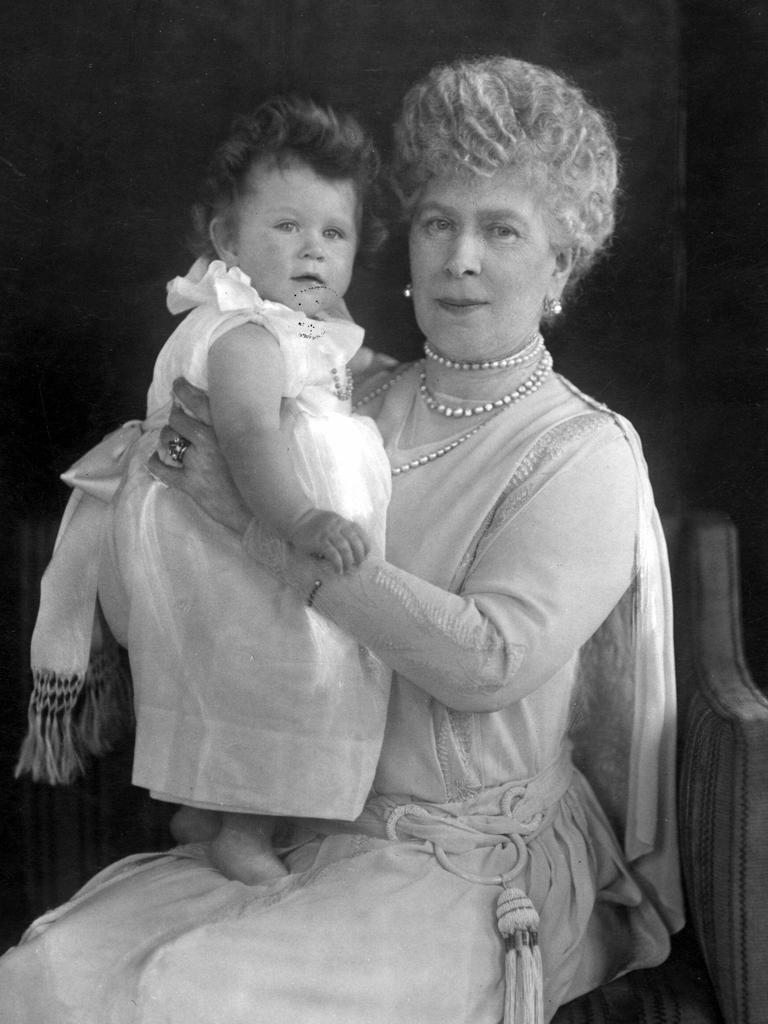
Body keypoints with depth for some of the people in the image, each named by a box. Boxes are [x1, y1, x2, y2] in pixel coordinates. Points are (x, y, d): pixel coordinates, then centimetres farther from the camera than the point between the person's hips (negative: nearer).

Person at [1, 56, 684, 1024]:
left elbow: (489, 660, -22)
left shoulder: (585, 455, -9)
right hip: (309, 825, 5)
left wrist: (262, 515, -21)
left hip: (475, 862, -4)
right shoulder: (365, 402, 6)